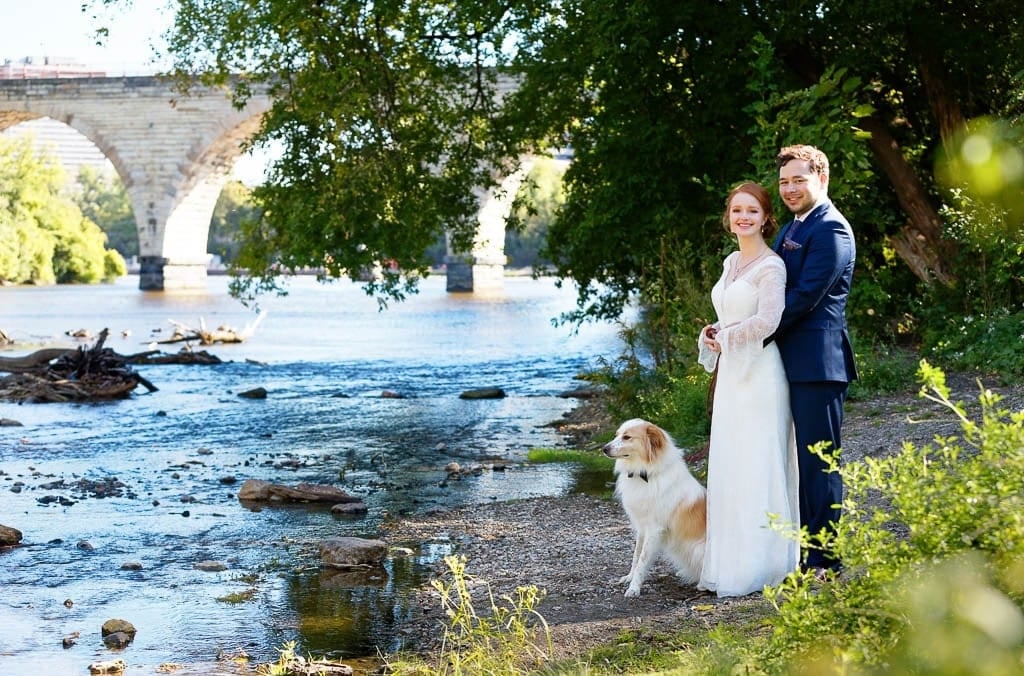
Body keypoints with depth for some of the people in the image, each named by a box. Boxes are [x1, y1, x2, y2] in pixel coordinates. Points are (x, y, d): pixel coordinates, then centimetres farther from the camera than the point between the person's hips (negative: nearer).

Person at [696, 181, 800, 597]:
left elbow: (767, 321, -23)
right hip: (732, 375, 9)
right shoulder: (731, 263, 15)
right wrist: (712, 335, 4)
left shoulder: (771, 267, -11)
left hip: (760, 373, -9)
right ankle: (730, 564, 15)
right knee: (727, 469, 9)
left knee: (756, 469, -5)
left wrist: (723, 338, -10)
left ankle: (758, 567, 1)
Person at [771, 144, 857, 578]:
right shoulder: (792, 229, 20)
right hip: (794, 361, 10)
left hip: (818, 361, -10)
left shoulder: (830, 229, -11)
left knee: (820, 461, -5)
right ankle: (810, 553, 19)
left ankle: (826, 562, 1)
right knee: (807, 461, 13)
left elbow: (805, 296, -18)